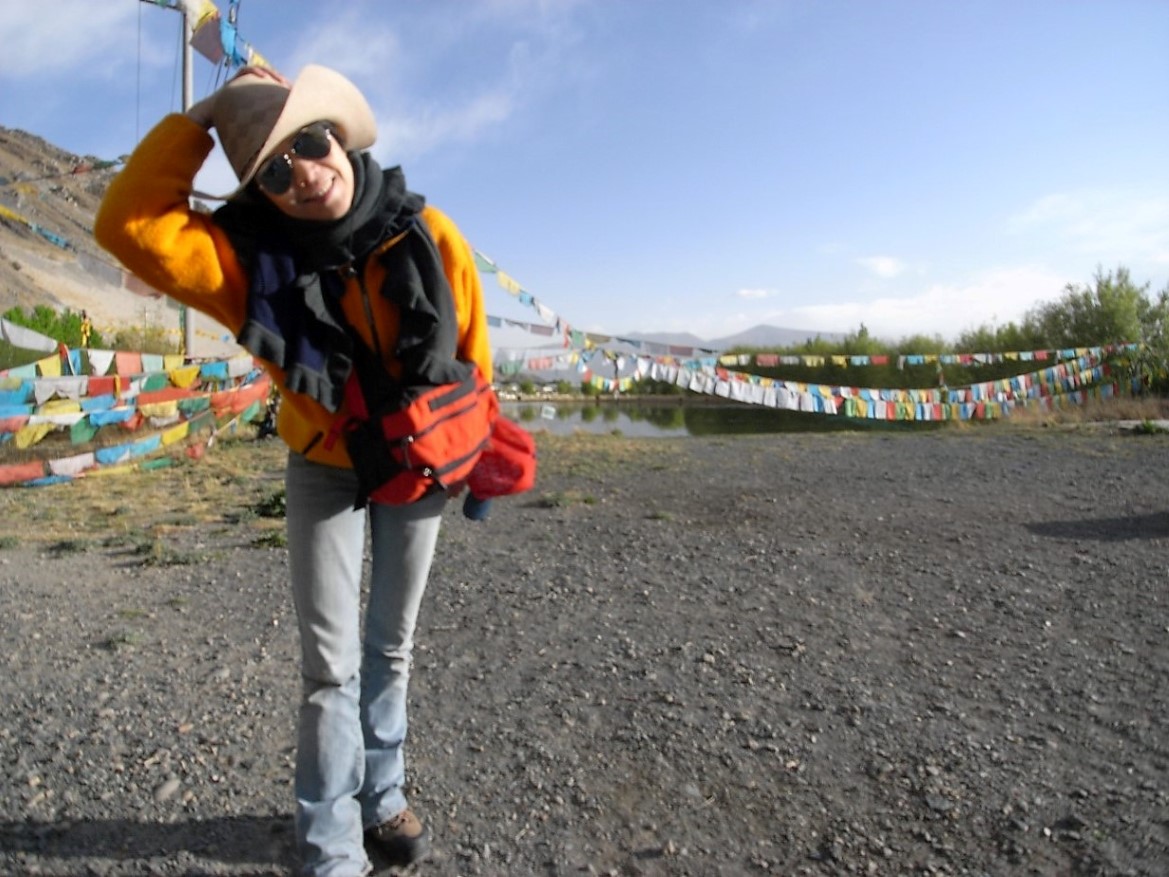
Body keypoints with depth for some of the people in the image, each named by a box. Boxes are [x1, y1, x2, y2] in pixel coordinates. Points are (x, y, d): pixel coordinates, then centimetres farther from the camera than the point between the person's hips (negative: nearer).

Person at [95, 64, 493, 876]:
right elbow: (130, 225, -30)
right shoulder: (256, 254, -17)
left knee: (392, 647, 14)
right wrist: (202, 117, -28)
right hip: (324, 468, -1)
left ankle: (382, 799, 34)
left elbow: (472, 350, -6)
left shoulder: (428, 236, -18)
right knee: (331, 663, -2)